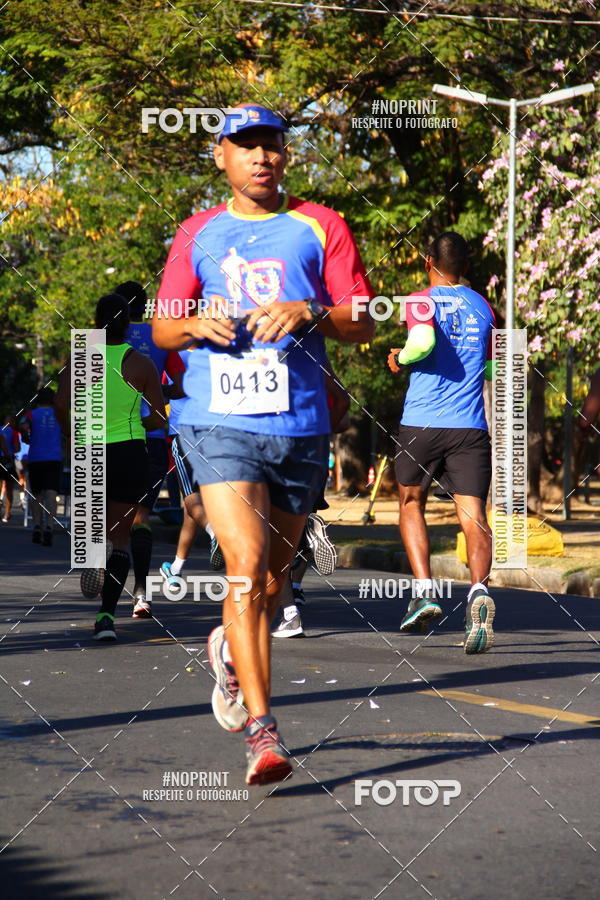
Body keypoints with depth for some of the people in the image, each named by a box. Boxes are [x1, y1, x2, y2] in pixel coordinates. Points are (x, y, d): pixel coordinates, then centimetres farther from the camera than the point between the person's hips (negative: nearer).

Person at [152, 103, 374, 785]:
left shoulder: (320, 227, 7)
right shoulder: (197, 235, 11)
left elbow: (364, 323, 3)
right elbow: (161, 329, 14)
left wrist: (308, 313, -16)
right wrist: (197, 324, -8)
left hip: (301, 427, 2)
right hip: (220, 422, -1)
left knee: (273, 577, 12)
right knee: (246, 563, -18)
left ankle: (230, 650, 45)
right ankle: (261, 731, -20)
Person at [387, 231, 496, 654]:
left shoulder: (421, 302, -2)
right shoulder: (483, 307, 13)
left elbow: (423, 341, -22)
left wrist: (400, 357, -2)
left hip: (421, 424, -2)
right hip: (470, 428, 2)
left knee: (411, 504, 18)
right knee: (474, 515, -3)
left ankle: (424, 591, 4)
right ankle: (479, 589, -29)